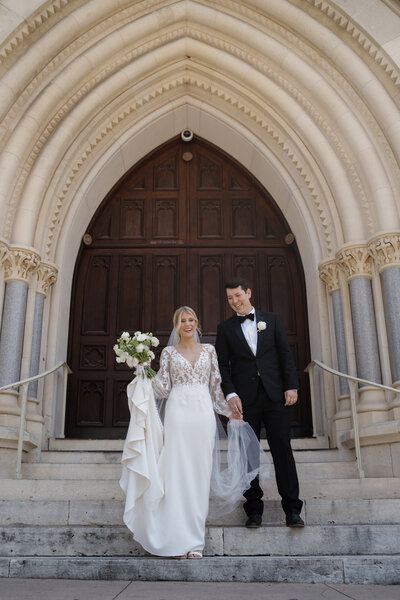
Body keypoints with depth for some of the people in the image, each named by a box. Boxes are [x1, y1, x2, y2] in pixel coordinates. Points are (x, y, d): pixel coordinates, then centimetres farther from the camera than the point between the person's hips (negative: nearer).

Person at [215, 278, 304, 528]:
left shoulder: (271, 319, 11)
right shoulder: (225, 328, 10)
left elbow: (285, 354, 7)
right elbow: (222, 365, 5)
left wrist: (291, 386, -3)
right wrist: (231, 394, -8)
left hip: (275, 395, 0)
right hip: (244, 399, 0)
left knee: (283, 449, 0)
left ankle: (292, 509, 8)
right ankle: (254, 509, 13)